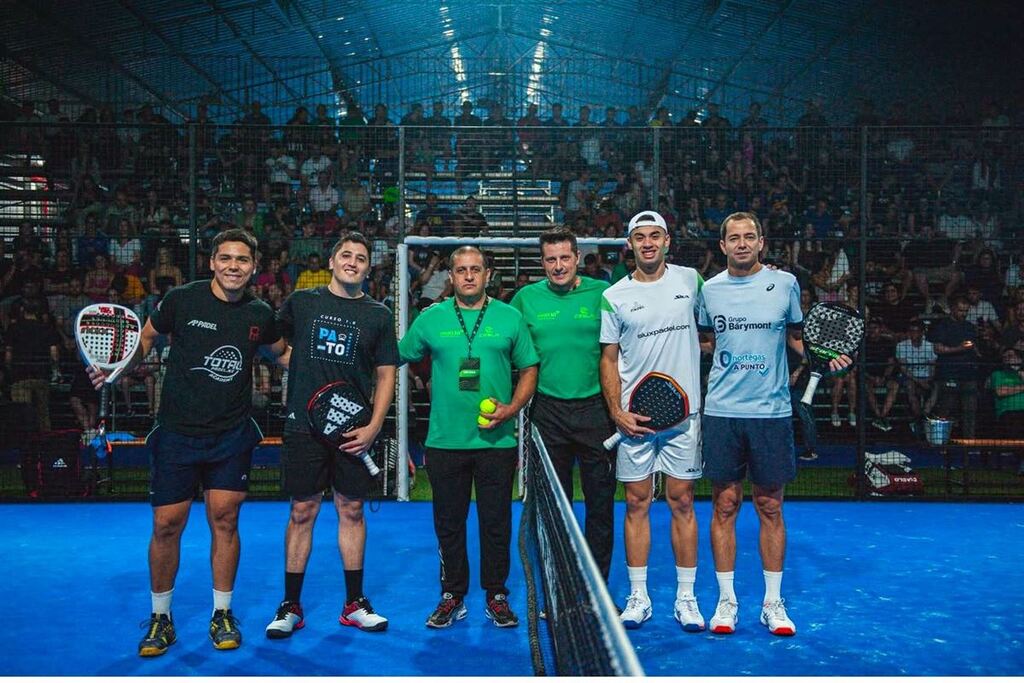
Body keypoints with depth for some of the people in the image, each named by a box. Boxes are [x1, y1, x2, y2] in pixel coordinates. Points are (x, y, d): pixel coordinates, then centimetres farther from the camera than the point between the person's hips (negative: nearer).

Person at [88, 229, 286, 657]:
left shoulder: (259, 315, 2)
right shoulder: (181, 300, -6)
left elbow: (283, 352, 21)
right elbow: (145, 340, 7)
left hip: (232, 435, 2)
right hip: (177, 433, -1)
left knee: (224, 520, 3)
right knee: (167, 526, 2)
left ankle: (222, 615, 20)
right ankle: (160, 618, 23)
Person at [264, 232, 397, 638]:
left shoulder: (378, 315, 6)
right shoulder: (302, 302, 5)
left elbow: (386, 375, 6)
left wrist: (374, 426, -4)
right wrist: (302, 368, 3)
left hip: (354, 430, 1)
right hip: (304, 424, -1)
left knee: (352, 510, 8)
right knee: (302, 512, 5)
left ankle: (354, 604, 20)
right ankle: (290, 606, 17)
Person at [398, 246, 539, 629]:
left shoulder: (510, 318, 4)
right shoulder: (431, 319, 5)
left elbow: (529, 369, 8)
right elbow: (398, 359, 12)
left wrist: (513, 407, -6)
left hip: (497, 440, 0)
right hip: (445, 440, 1)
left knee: (496, 522, 7)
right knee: (448, 522, 9)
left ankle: (496, 596, 22)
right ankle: (452, 596, 23)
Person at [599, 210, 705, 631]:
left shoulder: (689, 279, 5)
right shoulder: (614, 296, 2)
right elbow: (609, 360, 3)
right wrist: (617, 413, -6)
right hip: (634, 417, 0)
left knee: (682, 502, 5)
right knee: (636, 503, 5)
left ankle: (686, 597, 15)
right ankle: (638, 597, 15)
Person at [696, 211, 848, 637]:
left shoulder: (785, 283, 4)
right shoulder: (710, 289, 5)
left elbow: (796, 336, 14)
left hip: (771, 411, 0)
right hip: (722, 412, 1)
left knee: (770, 507, 6)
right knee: (724, 504, 4)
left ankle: (773, 603, 19)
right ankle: (726, 601, 16)